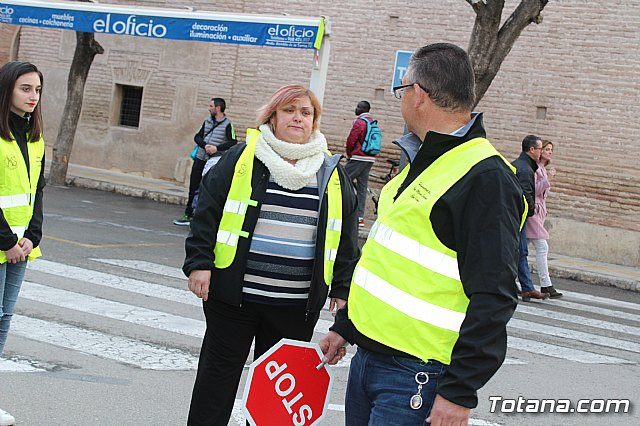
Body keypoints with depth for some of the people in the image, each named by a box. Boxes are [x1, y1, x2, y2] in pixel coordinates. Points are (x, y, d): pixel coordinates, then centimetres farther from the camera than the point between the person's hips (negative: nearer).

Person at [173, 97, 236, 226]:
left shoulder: (227, 125, -4)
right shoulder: (207, 121, 14)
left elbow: (233, 142, -10)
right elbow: (197, 137, 11)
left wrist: (217, 148, -20)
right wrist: (205, 145, -10)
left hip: (215, 161, -6)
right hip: (200, 159, 6)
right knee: (193, 187, 9)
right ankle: (188, 215, 18)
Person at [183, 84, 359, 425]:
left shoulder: (331, 172, 8)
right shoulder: (243, 158, 1)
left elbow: (347, 234, 11)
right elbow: (207, 211, 0)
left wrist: (343, 288, 7)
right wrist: (199, 263, -8)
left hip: (296, 306, 2)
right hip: (234, 294, -2)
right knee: (220, 370, 7)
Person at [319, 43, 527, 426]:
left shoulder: (486, 178, -17)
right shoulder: (422, 162, 15)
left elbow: (494, 298, -22)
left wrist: (460, 391, -23)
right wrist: (344, 326, 24)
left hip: (416, 377, -9)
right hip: (367, 358, 9)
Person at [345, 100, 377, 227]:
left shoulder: (359, 122, -12)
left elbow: (351, 140, -13)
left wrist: (349, 155, 4)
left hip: (358, 158, -8)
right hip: (370, 158, 8)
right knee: (362, 187, 7)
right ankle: (360, 217, 5)